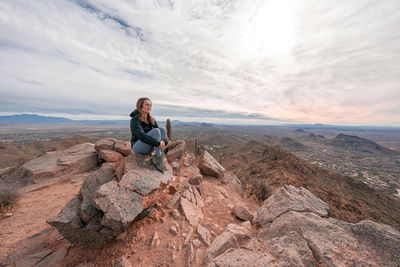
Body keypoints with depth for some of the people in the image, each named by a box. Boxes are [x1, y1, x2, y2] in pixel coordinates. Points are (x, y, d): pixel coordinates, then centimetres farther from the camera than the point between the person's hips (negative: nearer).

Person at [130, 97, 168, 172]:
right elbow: (141, 136, -28)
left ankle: (156, 158, -20)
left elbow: (161, 133, -2)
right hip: (137, 147, -6)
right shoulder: (135, 120, -13)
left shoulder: (151, 119, 5)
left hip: (149, 147, 6)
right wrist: (158, 143, -32)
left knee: (162, 129, -18)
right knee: (155, 131, -28)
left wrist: (164, 141, -23)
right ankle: (159, 158, -23)